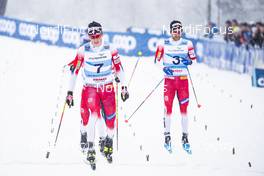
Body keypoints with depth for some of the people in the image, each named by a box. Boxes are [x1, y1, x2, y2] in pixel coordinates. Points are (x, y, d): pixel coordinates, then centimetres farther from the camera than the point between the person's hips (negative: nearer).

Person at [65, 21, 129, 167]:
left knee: (110, 118, 0)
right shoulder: (83, 51, -5)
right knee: (89, 116, -21)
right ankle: (90, 149, -17)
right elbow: (74, 70, 1)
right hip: (90, 88, -2)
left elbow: (118, 68, 9)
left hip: (107, 88, 2)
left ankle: (107, 144, 24)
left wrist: (123, 87, 9)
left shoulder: (110, 49, -2)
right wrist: (70, 92, 1)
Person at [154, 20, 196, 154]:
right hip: (169, 79, -1)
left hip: (183, 79, 1)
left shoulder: (187, 44, 5)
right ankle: (167, 137, 6)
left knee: (184, 109, 1)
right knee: (168, 108, -3)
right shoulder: (164, 44, 1)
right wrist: (163, 68, -12)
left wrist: (188, 61, -10)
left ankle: (185, 138, 9)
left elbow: (193, 59, 12)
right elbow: (157, 60, 5)